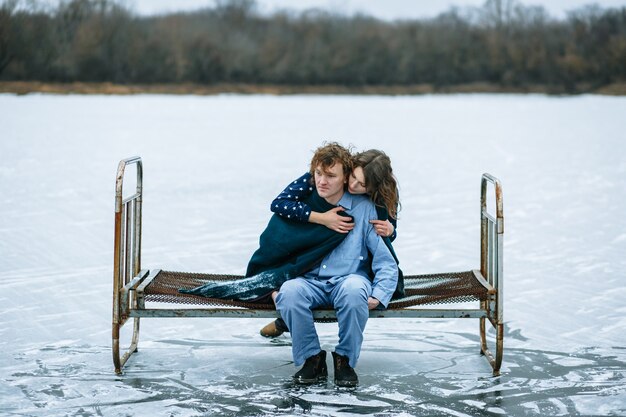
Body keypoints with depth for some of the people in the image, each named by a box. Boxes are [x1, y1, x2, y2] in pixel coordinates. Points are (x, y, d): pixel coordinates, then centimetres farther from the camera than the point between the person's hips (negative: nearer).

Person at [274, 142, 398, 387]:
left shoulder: (363, 208, 2)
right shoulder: (303, 206, 8)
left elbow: (386, 261, 0)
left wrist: (378, 296, -14)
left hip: (349, 279, -1)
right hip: (310, 282, 2)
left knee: (354, 290, -38)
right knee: (289, 292, -33)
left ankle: (345, 359, -16)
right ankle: (312, 358, -13)